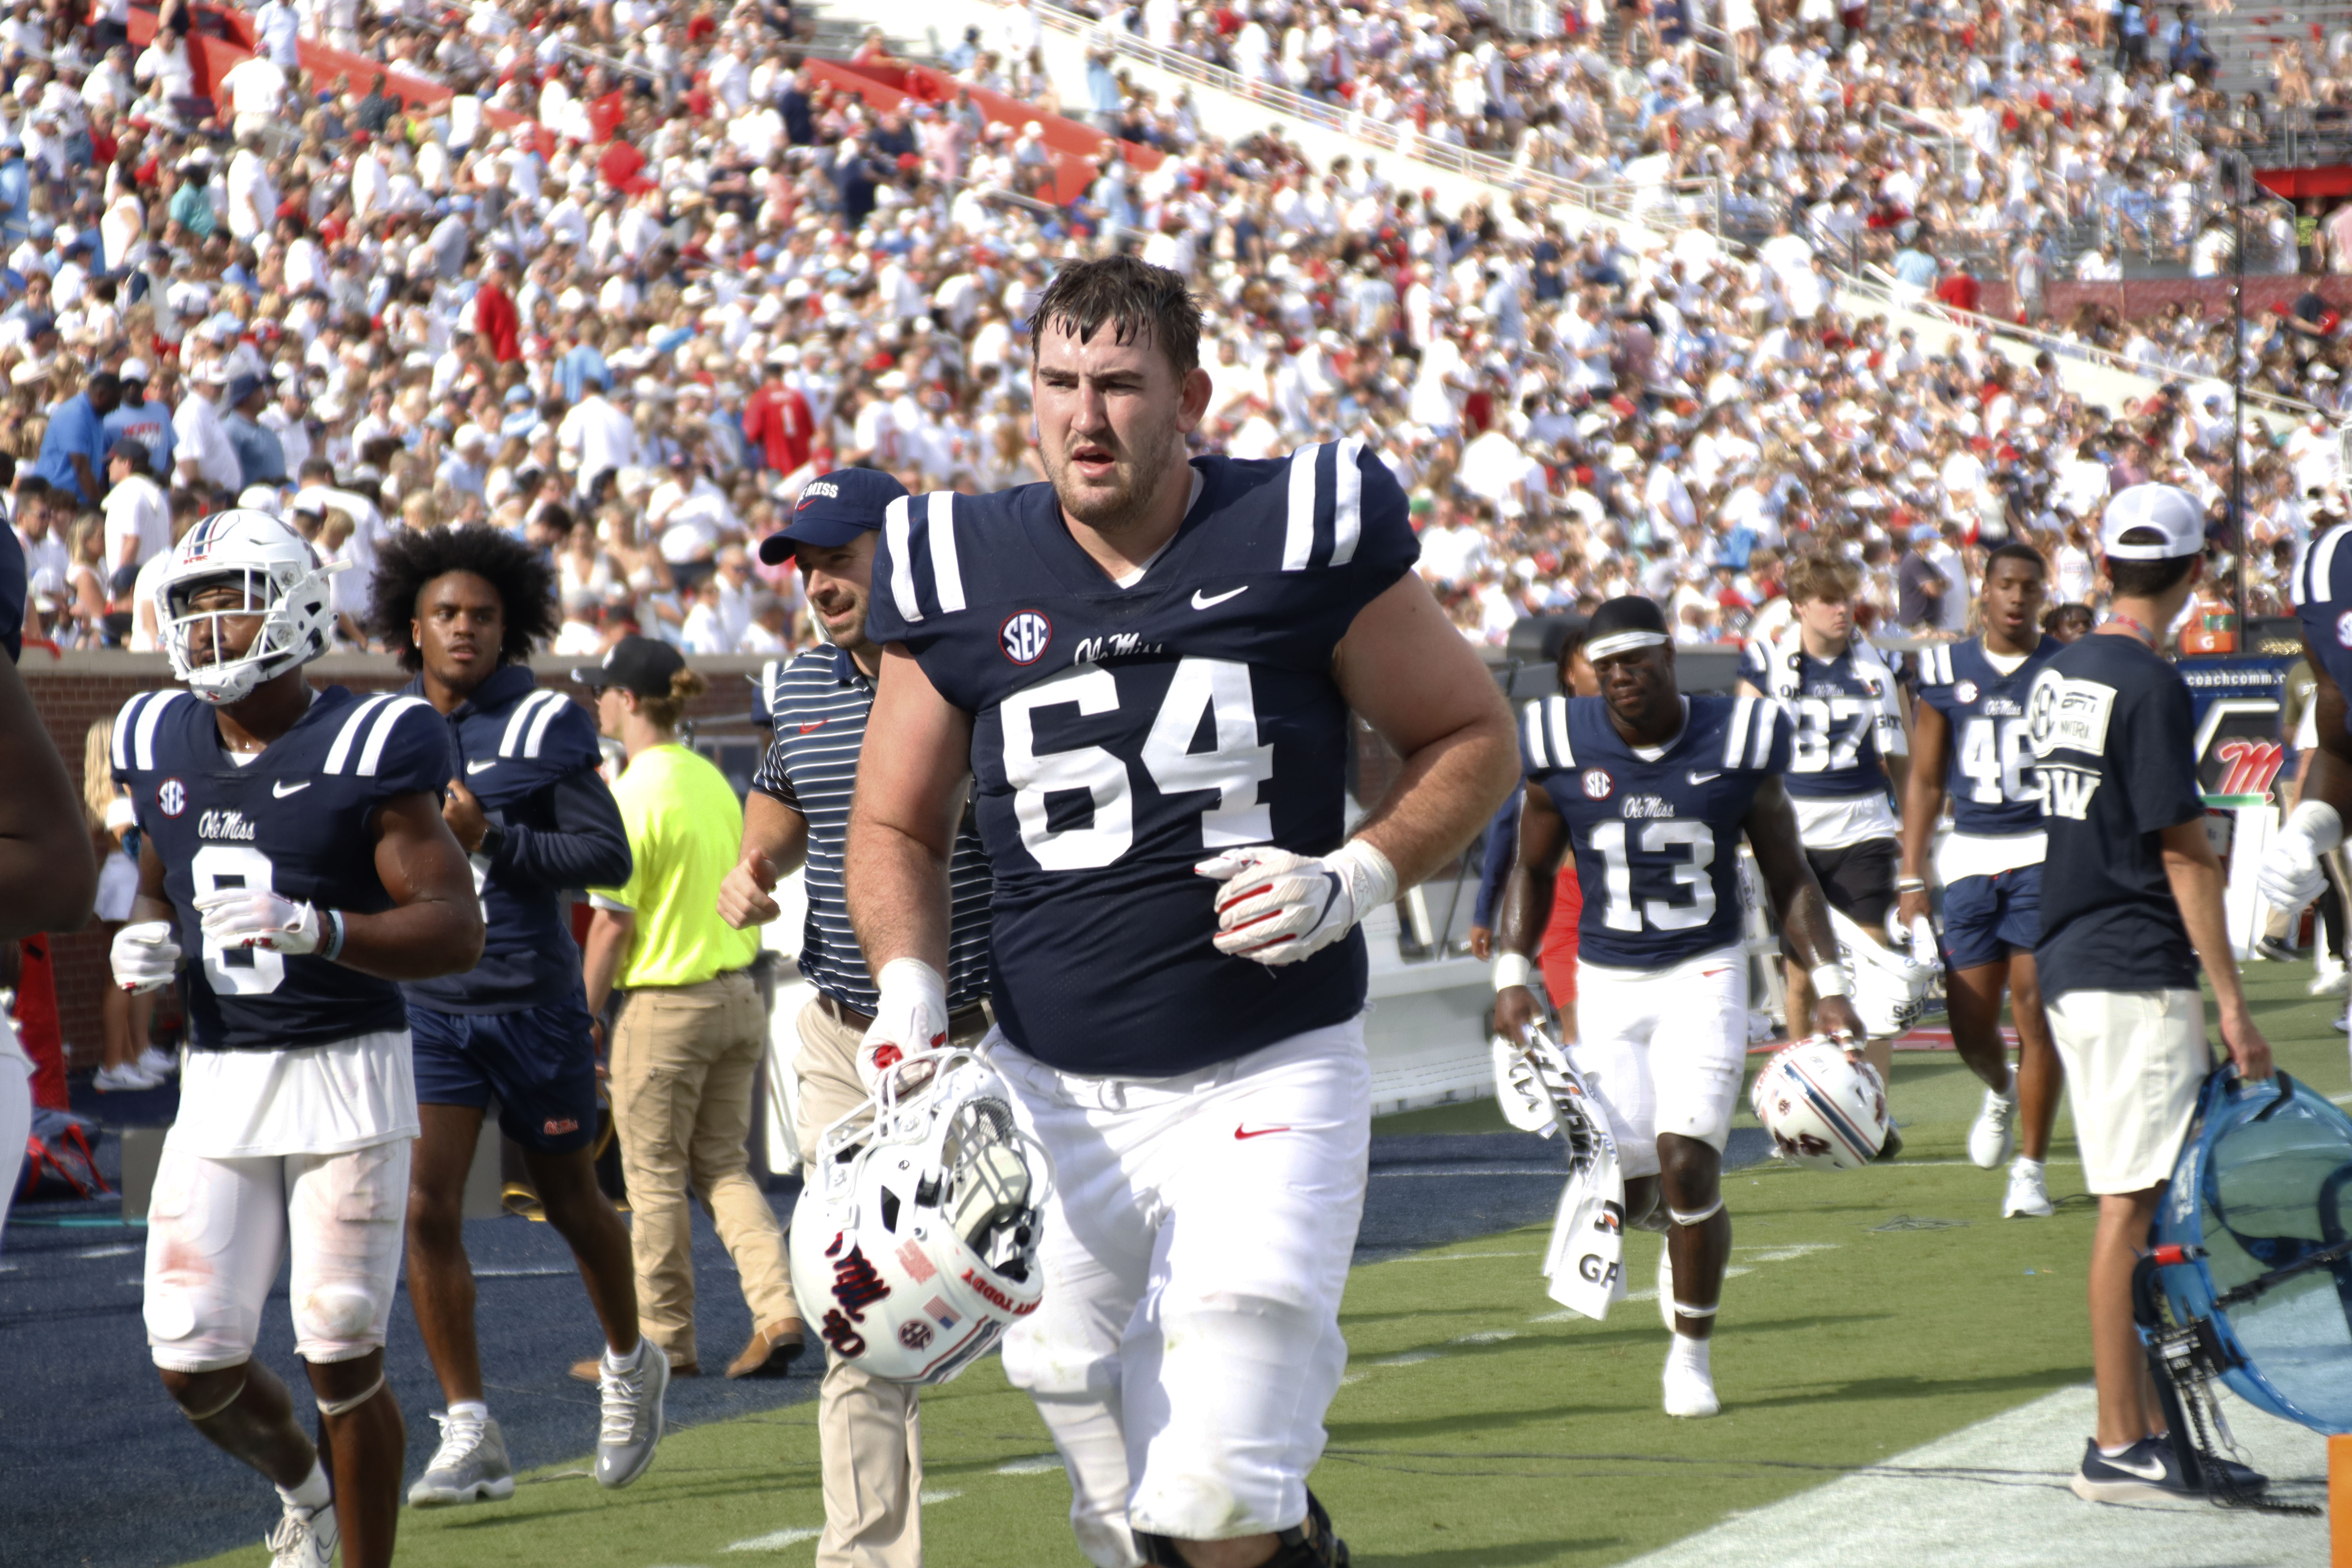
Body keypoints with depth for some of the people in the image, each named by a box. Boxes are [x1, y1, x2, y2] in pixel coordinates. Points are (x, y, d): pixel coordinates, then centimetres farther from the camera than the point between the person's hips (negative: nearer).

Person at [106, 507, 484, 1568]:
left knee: (342, 1360, -3)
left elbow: (457, 932, -14)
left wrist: (312, 928, -29)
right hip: (218, 1083, 5)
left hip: (345, 1073, -5)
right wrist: (144, 942, -1)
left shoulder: (362, 749, -11)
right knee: (197, 1367, 0)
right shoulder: (164, 746, 7)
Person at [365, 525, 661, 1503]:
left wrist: (490, 840, -21)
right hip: (428, 1007, 3)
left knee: (571, 1203, 13)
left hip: (534, 1000, -3)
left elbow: (609, 856, -14)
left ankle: (628, 1368, 39)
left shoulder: (545, 726, -8)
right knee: (426, 1211, -11)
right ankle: (469, 1435, -5)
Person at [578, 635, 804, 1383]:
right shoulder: (713, 781, 9)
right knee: (723, 1167, 15)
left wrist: (582, 1020, -8)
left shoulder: (633, 795, -15)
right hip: (738, 995, 7)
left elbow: (612, 923, -15)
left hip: (666, 1006, -7)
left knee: (656, 1179, 4)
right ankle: (778, 1313, 1)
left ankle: (663, 1342, 11)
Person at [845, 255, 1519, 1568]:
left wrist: (1351, 880, -12)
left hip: (1269, 1077, -3)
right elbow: (900, 825, 13)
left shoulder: (1301, 539, -5)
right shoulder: (965, 574, 2)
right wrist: (910, 1001, -5)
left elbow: (1473, 740, 4)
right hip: (1054, 1093, 3)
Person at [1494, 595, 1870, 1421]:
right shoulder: (1565, 748, -4)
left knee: (1688, 1167, -13)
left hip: (1704, 976, -1)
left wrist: (1829, 989, -5)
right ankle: (1675, 1228, 35)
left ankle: (1692, 1353, 6)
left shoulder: (1736, 745, -7)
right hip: (1607, 981, 2)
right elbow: (1533, 870, 10)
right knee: (1632, 1181, -5)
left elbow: (1790, 879, 3)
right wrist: (1511, 975, -3)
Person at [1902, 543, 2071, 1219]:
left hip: (2047, 852, -2)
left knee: (2034, 1010, -9)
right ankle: (2002, 1091, 39)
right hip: (1971, 856, 2)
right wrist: (1911, 879, 5)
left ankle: (2032, 1166, 2)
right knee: (1970, 1025, 3)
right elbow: (1925, 780, 10)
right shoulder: (1948, 670, 6)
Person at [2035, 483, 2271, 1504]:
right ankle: (2119, 1448, -6)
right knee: (2135, 1205, -6)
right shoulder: (2151, 686, -14)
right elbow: (2182, 854, -15)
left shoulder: (2056, 675, 12)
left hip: (2068, 961, 9)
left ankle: (2146, 1430, 18)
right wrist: (2232, 1003, -13)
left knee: (2137, 1202, 14)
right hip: (2135, 972, -9)